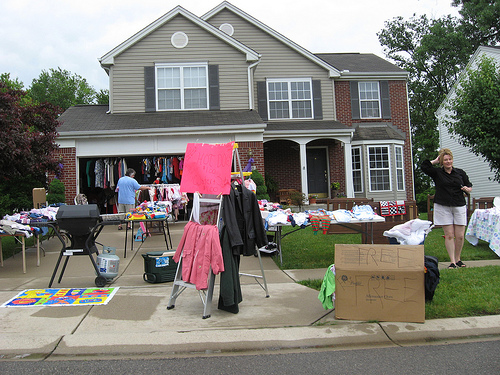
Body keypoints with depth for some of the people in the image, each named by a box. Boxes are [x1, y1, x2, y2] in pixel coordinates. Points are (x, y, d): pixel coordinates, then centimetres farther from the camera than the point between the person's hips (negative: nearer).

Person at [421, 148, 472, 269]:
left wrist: (467, 189, -4)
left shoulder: (461, 173, 11)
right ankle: (452, 262, 2)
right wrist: (435, 161, 4)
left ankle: (458, 259, 18)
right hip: (443, 207, -2)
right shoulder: (437, 172, 5)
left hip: (459, 206, 2)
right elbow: (424, 166, -9)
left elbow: (469, 187, 18)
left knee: (460, 236, 0)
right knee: (449, 235, -3)